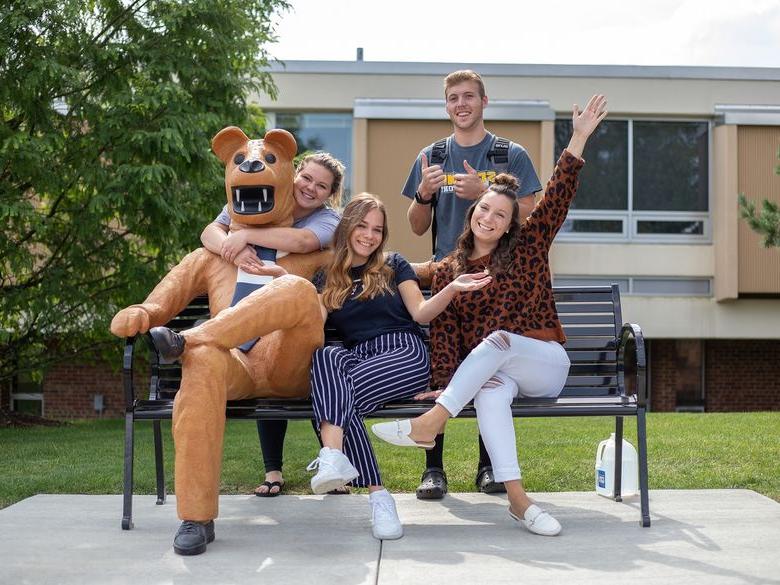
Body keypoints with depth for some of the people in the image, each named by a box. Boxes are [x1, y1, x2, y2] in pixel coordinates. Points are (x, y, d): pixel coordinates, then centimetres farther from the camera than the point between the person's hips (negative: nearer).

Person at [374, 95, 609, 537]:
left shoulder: (527, 248, 8)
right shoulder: (448, 271, 12)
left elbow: (557, 199, -4)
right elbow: (443, 331, 1)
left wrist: (579, 139, -14)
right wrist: (447, 383, -16)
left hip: (545, 364, -1)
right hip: (491, 372, 1)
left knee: (496, 339, -34)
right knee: (490, 391, -36)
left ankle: (429, 425, -37)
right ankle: (518, 498, -46)